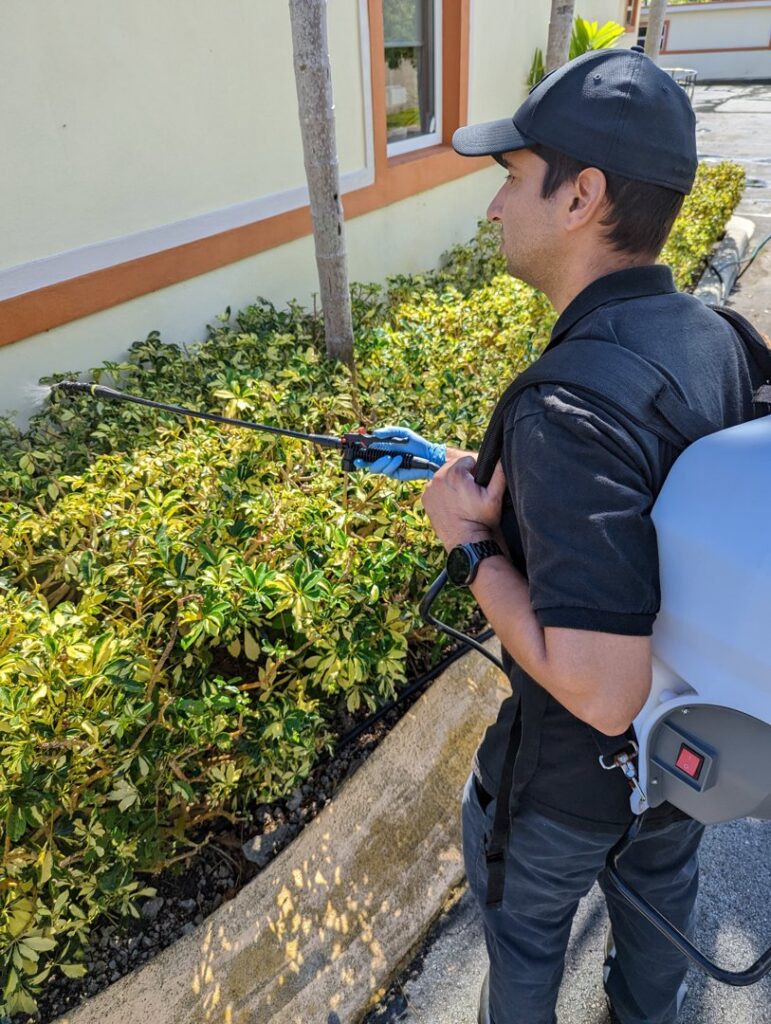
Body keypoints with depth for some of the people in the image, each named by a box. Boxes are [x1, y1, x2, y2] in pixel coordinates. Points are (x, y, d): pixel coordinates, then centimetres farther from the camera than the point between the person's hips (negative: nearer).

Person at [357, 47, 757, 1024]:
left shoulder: (569, 412, -38)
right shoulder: (717, 337, -11)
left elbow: (601, 694, -37)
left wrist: (472, 542, -25)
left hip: (581, 770, -7)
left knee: (520, 907, 26)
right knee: (659, 882, 35)